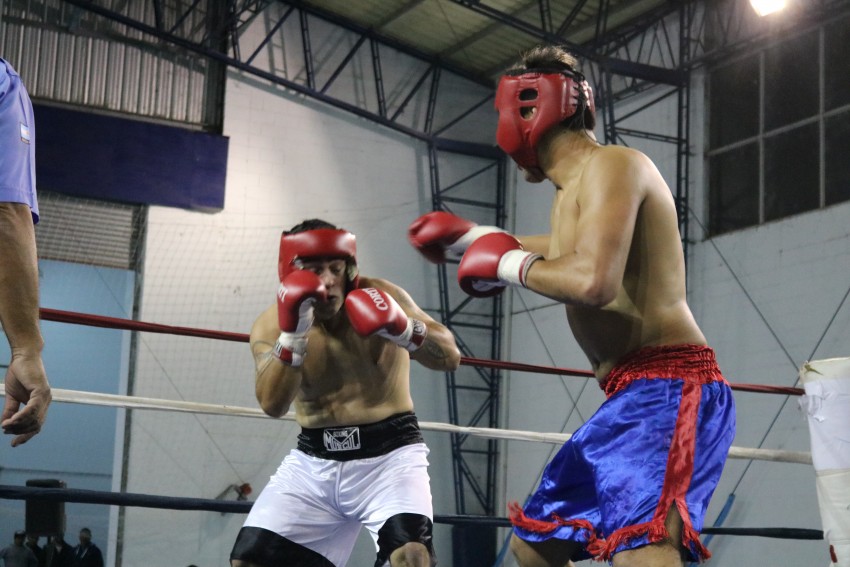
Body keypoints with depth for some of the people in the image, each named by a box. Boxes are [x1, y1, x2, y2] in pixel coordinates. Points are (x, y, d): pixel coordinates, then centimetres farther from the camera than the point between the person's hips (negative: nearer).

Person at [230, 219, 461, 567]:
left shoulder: (379, 296, -10)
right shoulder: (272, 324, -4)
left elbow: (449, 358, -12)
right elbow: (272, 405, -19)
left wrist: (403, 329, -30)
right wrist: (293, 333, -31)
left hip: (389, 452, -3)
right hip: (314, 461, 3)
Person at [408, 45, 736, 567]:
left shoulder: (610, 164, -9)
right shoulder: (571, 195, 21)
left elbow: (593, 282, -25)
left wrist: (509, 265, -7)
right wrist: (472, 239, 52)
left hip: (666, 390, -11)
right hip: (631, 398, 11)